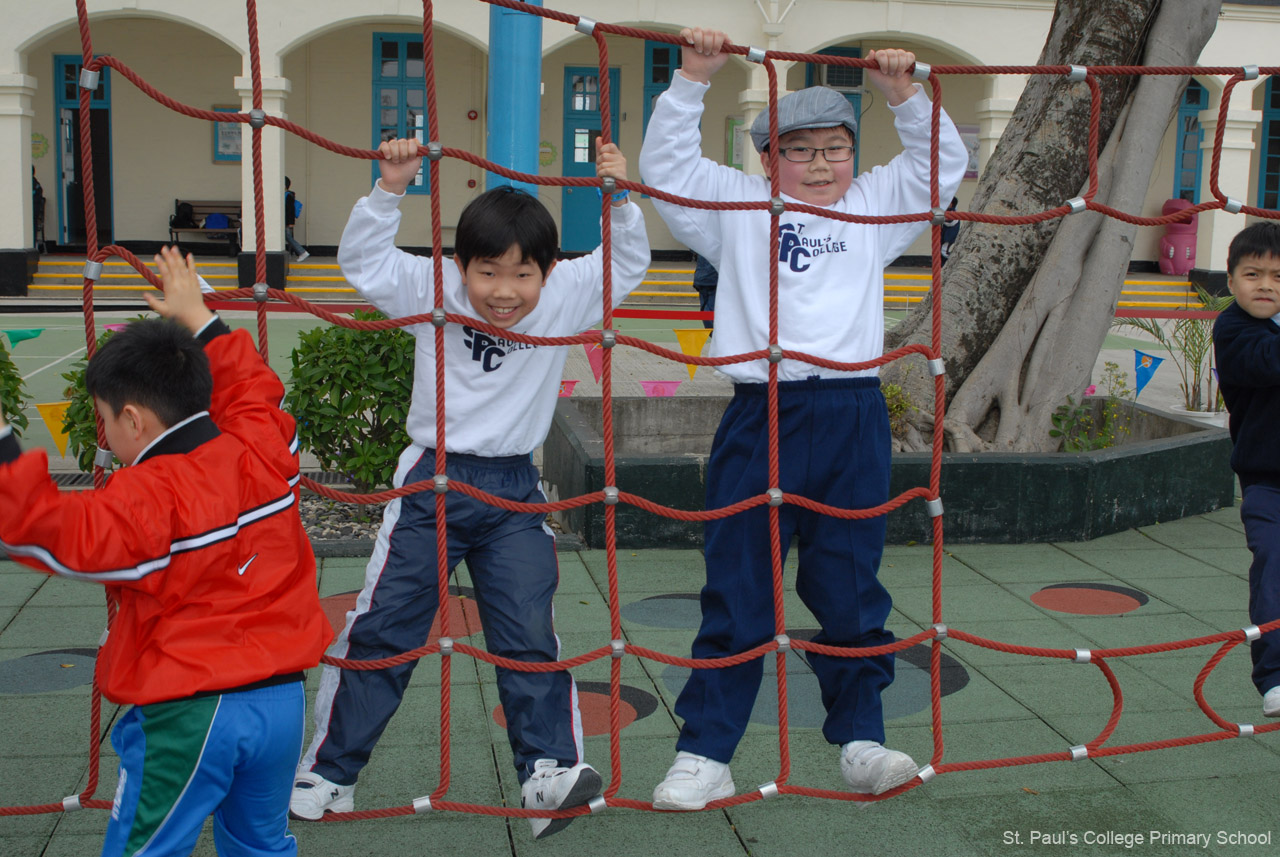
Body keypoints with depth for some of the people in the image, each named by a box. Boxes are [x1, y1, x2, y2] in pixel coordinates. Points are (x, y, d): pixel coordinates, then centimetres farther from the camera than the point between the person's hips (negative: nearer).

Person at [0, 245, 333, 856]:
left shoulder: (147, 498, -18)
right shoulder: (264, 449, 1)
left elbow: (50, 529, -24)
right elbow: (251, 384, 21)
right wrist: (198, 319, 30)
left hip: (189, 713, -6)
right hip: (281, 697, 7)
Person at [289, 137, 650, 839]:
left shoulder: (565, 299, -5)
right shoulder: (433, 293, -9)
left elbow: (627, 263, -2)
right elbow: (361, 259, -12)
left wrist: (621, 198, -18)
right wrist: (390, 189, -24)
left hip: (514, 491, 1)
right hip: (433, 478, -1)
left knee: (529, 634, -2)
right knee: (382, 629, 4)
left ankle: (549, 769, 6)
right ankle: (328, 773, 16)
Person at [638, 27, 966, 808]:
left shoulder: (873, 206, 18)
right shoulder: (737, 207, 11)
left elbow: (942, 165, 15)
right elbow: (667, 164, 5)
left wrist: (905, 93, 3)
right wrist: (694, 80, -3)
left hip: (853, 422, 2)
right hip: (761, 416, -2)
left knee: (851, 590, 10)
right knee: (737, 595, 2)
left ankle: (860, 738, 24)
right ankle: (706, 754, 9)